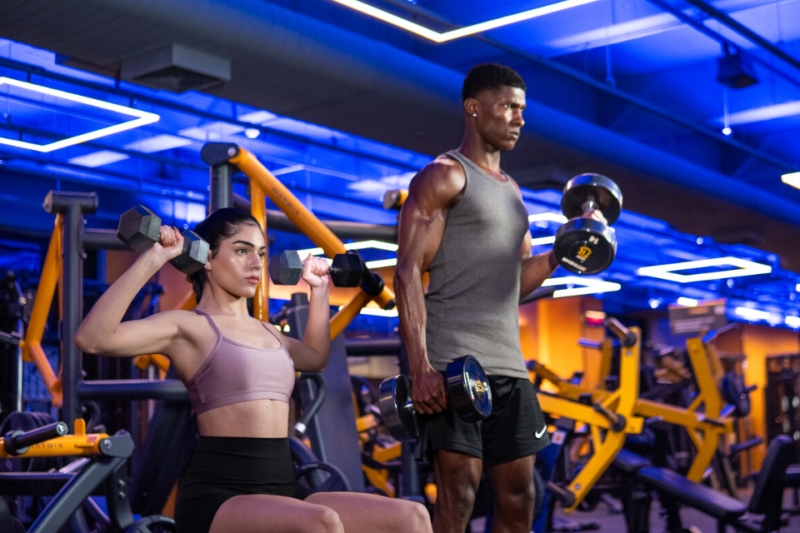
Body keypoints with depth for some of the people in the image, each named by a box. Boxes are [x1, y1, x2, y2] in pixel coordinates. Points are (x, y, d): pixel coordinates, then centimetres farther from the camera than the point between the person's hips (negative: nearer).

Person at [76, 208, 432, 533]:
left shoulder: (265, 332, 21)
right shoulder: (187, 326, -1)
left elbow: (316, 357, 43)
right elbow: (91, 338, -18)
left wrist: (319, 290, 38)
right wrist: (151, 260, -18)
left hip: (279, 491, 7)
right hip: (215, 500, -7)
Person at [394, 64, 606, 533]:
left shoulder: (511, 189, 23)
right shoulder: (444, 176, -2)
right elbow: (408, 272, -11)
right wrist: (420, 366, -20)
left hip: (509, 364, 8)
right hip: (453, 361, -8)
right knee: (459, 495, -10)